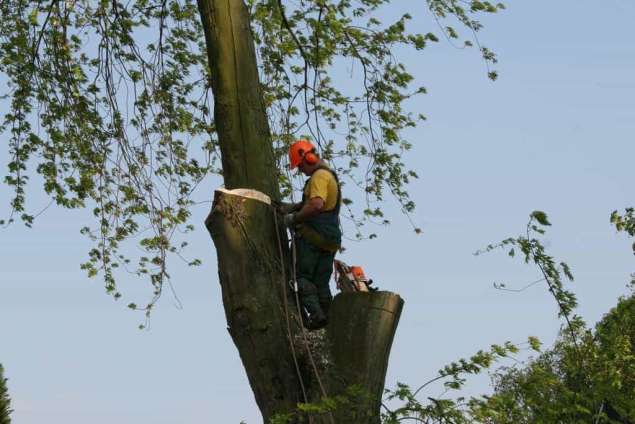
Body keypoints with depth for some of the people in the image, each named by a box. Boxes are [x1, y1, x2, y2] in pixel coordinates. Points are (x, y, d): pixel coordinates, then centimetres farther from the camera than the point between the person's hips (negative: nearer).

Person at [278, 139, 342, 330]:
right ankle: (327, 316, 6)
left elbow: (316, 205, -28)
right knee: (322, 282, 11)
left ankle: (316, 313, -16)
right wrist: (293, 207, 14)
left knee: (303, 276, -5)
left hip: (312, 236, -9)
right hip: (330, 239, 9)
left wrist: (294, 218, -19)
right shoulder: (331, 175, 20)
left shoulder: (319, 176, -13)